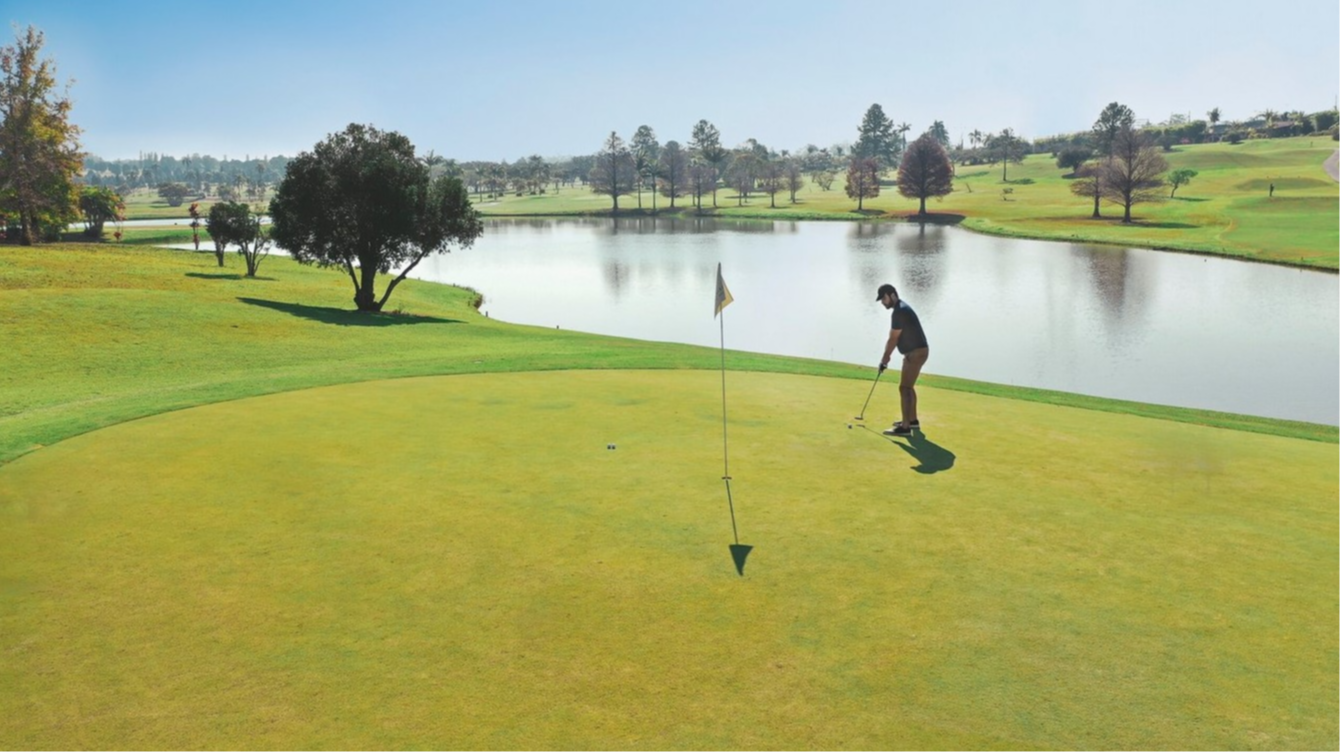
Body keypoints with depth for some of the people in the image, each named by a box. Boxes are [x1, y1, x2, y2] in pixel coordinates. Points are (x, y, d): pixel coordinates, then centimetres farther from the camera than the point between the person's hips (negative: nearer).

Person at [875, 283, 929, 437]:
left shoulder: (899, 311, -20)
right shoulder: (901, 308, 13)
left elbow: (893, 339, -18)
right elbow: (893, 338, 14)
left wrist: (885, 359, -9)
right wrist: (885, 357, 10)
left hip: (916, 353, -11)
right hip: (915, 352, 11)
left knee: (904, 388, -12)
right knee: (908, 386, 21)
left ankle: (905, 427, -13)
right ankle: (912, 420, 32)